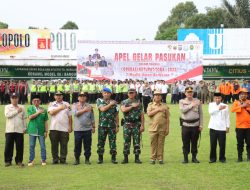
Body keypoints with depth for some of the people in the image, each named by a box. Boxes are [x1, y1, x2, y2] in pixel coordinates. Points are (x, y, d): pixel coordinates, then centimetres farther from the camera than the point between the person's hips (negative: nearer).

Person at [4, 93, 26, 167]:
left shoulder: (22, 107, 13)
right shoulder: (7, 107, 8)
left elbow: (24, 119, 13)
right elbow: (7, 115, -11)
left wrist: (24, 128, 6)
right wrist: (17, 111, -9)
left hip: (19, 130, 1)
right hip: (9, 130, -1)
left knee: (20, 147, 1)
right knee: (8, 146, -1)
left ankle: (19, 161, 10)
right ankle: (8, 161, 8)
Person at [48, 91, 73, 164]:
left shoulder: (67, 104, 12)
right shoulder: (51, 104, 10)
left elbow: (70, 116, 9)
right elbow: (51, 112, -10)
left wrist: (70, 126, 2)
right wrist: (60, 108, -5)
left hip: (64, 128, 0)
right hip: (54, 128, 0)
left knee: (64, 145, -1)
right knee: (54, 145, 2)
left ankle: (63, 160, 4)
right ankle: (55, 159, 9)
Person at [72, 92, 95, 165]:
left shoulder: (89, 106, 11)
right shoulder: (75, 105, 7)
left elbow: (92, 118, 13)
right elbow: (75, 113, -12)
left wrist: (93, 127, 9)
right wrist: (84, 110, -18)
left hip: (87, 129, 1)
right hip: (78, 129, -1)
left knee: (87, 145, 2)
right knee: (77, 145, 2)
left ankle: (87, 159, 11)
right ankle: (77, 159, 13)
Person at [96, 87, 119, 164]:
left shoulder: (114, 102, 9)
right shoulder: (99, 101, 6)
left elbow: (116, 115, 9)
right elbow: (102, 109, -13)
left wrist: (117, 126, 4)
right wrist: (110, 104, -6)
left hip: (112, 126, 1)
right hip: (102, 125, -1)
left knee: (113, 142, 0)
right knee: (101, 142, 2)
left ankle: (113, 157, 7)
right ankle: (100, 158, 10)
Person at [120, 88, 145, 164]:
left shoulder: (138, 103, 9)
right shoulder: (124, 102, 8)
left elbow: (142, 114, 5)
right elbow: (123, 110, -13)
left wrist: (142, 125, -2)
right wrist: (132, 106, -11)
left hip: (136, 124, 0)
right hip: (127, 124, 0)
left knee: (137, 141, 1)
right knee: (126, 141, 1)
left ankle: (137, 158, 7)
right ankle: (126, 158, 8)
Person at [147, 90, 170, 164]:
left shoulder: (164, 106, 9)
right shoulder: (151, 105, 8)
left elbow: (167, 118, 8)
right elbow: (149, 114, -9)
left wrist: (167, 128, 2)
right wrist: (158, 109, -10)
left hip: (162, 128, 1)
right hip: (153, 128, 0)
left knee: (161, 144, 2)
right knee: (153, 144, 2)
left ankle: (160, 158, 9)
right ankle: (153, 158, 8)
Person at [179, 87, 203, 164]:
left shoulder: (197, 101, 7)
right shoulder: (182, 101, 5)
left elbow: (201, 114, 7)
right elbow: (182, 110, -14)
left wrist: (201, 125, 2)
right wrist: (191, 105, -13)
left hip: (195, 125, 1)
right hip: (185, 125, -1)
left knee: (194, 142, 6)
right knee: (185, 143, 3)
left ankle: (194, 157, 16)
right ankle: (185, 158, 11)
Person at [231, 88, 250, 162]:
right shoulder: (236, 102, 4)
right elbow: (232, 109, -15)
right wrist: (241, 106, -19)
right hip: (239, 126, -1)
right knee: (240, 143, 3)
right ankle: (239, 157, 10)